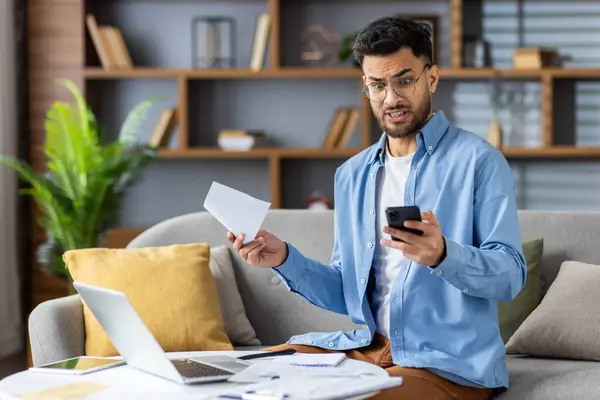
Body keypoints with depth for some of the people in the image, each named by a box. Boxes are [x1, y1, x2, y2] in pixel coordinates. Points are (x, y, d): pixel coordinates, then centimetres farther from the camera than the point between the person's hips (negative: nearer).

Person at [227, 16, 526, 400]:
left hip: (451, 364, -6)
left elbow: (511, 275, -13)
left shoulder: (478, 160, -5)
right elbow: (345, 293, 15)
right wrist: (285, 259, -1)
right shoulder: (352, 175, 14)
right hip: (367, 347, 6)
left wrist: (443, 255, -32)